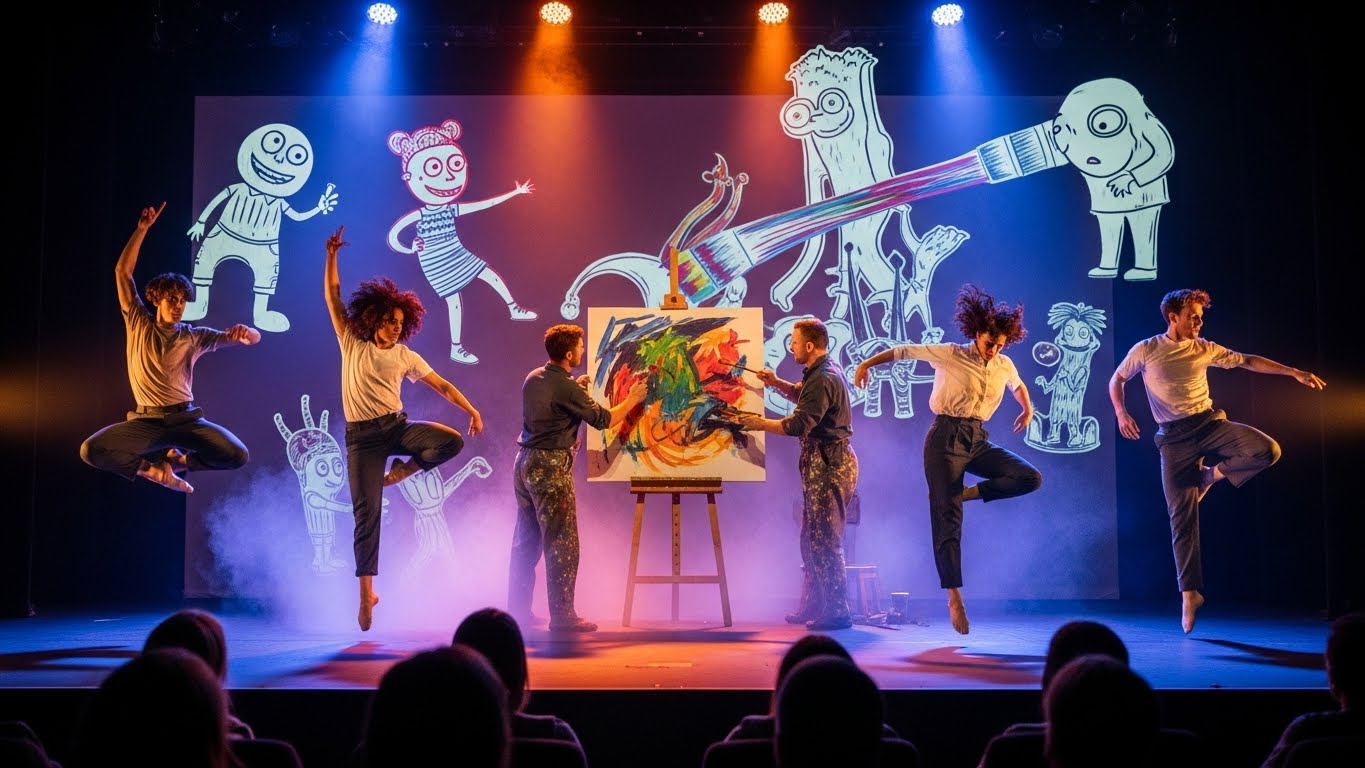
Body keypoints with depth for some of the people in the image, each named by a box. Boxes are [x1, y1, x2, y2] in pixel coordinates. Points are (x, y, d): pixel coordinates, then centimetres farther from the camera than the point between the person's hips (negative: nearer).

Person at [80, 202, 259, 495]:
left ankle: (179, 461, 7)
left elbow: (254, 338, 0)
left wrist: (244, 331, -26)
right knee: (91, 450, -26)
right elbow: (122, 272, 1)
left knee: (237, 455, -23)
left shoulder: (194, 336, 6)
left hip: (186, 419, 0)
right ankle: (155, 470, 1)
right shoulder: (139, 324, 7)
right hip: (147, 422, 0)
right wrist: (142, 229, -5)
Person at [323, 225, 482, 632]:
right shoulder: (352, 344, 3)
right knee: (367, 513, -6)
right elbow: (333, 296, -1)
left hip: (397, 427, 2)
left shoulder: (406, 356, 7)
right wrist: (331, 256, -9)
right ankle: (366, 592, 2)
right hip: (361, 437, -2)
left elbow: (442, 385, 7)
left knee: (452, 441, -23)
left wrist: (472, 410, -3)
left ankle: (402, 470, 3)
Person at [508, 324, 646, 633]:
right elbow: (603, 419, -8)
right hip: (551, 467, -8)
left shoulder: (533, 378, 8)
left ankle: (518, 609, 21)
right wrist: (632, 400, 6)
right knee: (562, 543, -2)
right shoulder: (567, 388, -16)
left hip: (525, 463, 8)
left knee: (526, 541, 15)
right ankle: (562, 614, 0)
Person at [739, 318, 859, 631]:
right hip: (823, 463, 11)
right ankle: (812, 607, 25)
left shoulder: (823, 379, -20)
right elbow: (802, 395, 31)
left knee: (824, 540, -5)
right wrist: (777, 383, 15)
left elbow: (798, 425, -25)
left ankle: (836, 612, 0)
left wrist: (761, 424, -12)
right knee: (812, 538, 16)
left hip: (827, 465, -11)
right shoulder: (825, 372, 13)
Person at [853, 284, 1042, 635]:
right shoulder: (949, 355, -6)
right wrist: (867, 362, -7)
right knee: (948, 519, -8)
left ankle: (971, 492, -1)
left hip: (978, 439, 5)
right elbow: (904, 351, 0)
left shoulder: (1005, 366, 8)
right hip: (946, 438, -5)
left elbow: (1018, 385, 30)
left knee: (1031, 478, -16)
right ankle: (954, 596, -4)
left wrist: (1028, 409, 13)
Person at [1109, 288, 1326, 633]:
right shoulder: (1145, 350, 0)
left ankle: (1213, 473, 4)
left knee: (1268, 450, -24)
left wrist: (1295, 372, 10)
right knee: (1182, 514, -8)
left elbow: (1248, 361, 14)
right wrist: (1121, 413, -5)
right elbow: (1117, 380, 11)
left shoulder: (1205, 349, 7)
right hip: (1174, 437, -3)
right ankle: (1189, 592, -2)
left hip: (1209, 423, 3)